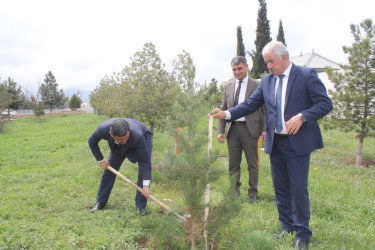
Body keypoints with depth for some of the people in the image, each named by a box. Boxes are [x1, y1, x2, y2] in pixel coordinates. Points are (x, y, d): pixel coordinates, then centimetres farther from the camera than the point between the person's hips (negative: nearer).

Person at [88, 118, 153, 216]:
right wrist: (101, 160, -11)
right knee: (109, 170, 4)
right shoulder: (103, 129, -38)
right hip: (118, 147, 3)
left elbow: (145, 160, -40)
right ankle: (100, 202, 23)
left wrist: (146, 185, -42)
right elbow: (92, 142, -14)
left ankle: (140, 205, -4)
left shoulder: (138, 136, -47)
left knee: (144, 168, -18)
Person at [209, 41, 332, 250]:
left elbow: (325, 104, -9)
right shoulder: (267, 81, 9)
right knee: (280, 189, 14)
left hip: (297, 142, -5)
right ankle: (287, 228, 31)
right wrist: (227, 114, -6)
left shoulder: (307, 75, -6)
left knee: (299, 190, 0)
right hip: (275, 143, 5)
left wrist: (302, 117, -23)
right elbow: (250, 104, 7)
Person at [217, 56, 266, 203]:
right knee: (233, 164, 10)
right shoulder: (228, 87, 12)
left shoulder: (257, 85, 1)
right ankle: (234, 191, 25)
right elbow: (223, 110, 13)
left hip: (250, 129, -3)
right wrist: (220, 130, 5)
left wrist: (265, 129, -9)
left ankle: (253, 193, 20)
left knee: (252, 164, 5)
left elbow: (265, 109, 0)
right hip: (233, 129, 3)